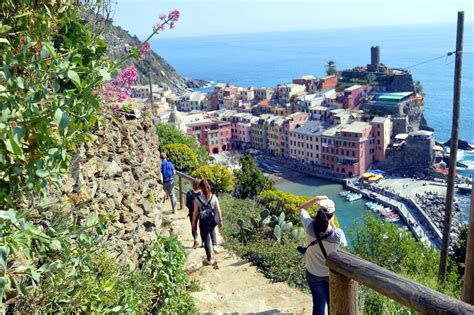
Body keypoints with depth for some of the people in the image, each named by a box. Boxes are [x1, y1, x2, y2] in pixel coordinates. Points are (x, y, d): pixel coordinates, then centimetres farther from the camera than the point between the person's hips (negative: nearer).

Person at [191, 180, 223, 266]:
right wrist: (220, 221, 8)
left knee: (206, 241, 10)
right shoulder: (213, 197, -8)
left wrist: (193, 223, 6)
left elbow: (195, 213, -8)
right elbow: (218, 210, -4)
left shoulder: (198, 199, -14)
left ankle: (209, 260, 19)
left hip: (204, 222, -3)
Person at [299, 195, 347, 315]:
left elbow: (302, 208, -5)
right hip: (333, 274, -1)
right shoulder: (338, 234, -29)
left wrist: (316, 198, -13)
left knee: (319, 303, 19)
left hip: (313, 274, 1)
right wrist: (332, 224, -8)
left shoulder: (309, 227, -25)